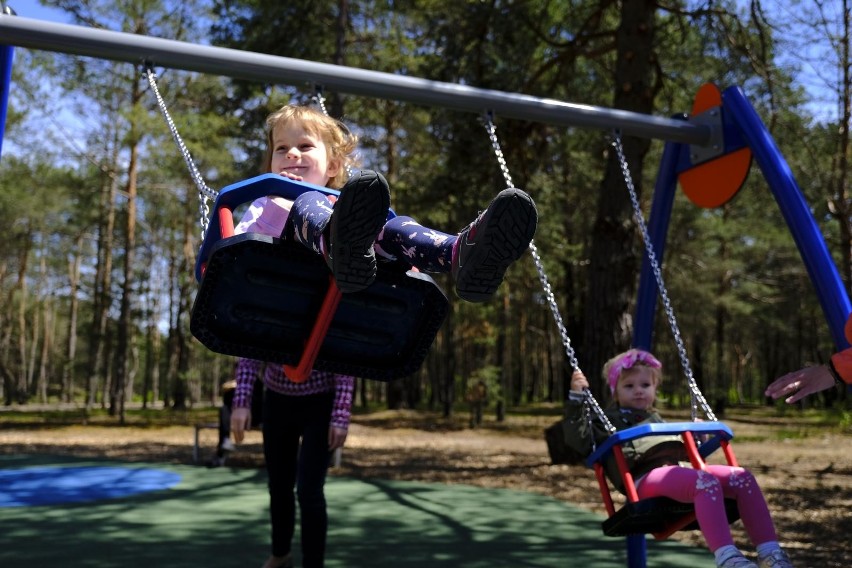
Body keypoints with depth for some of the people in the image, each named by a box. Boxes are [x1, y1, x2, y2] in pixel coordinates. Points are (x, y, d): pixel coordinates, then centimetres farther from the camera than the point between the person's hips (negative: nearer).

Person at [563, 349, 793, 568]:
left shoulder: (657, 420, 40)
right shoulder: (610, 420, 18)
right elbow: (579, 439, -2)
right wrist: (576, 397, -7)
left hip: (680, 468, 8)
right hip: (646, 477, -8)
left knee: (742, 477, -12)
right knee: (706, 482, -36)